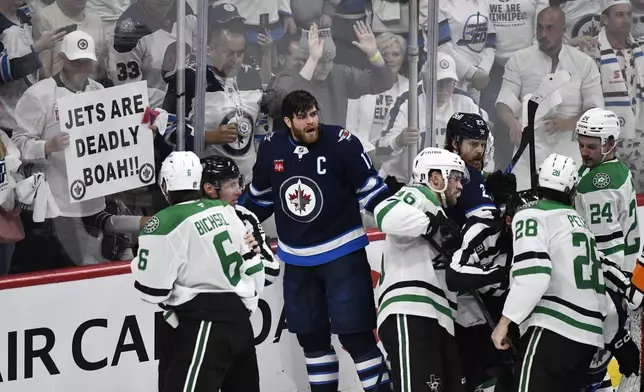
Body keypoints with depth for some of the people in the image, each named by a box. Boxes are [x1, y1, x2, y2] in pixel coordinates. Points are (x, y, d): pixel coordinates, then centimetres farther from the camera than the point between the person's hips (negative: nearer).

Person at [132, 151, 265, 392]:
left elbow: (152, 290, -11)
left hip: (203, 325, -8)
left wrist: (141, 263, 9)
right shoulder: (225, 212, 9)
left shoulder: (166, 225, -13)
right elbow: (253, 266, 16)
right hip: (238, 318, 8)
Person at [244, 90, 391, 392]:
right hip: (297, 259, 5)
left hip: (342, 253, -5)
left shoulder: (341, 143, -15)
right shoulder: (271, 149, -3)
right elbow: (260, 198, 14)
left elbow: (370, 190, -10)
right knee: (311, 336, 13)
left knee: (355, 333, -9)